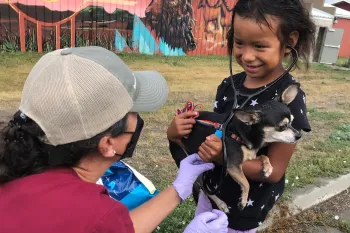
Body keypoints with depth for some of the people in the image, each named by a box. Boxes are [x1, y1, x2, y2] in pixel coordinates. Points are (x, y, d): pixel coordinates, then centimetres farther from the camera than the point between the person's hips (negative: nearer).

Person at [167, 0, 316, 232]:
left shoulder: (288, 99, -23)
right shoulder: (229, 85, -5)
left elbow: (274, 171, -20)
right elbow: (215, 135, -1)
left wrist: (225, 156, -34)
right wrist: (177, 134, -19)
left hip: (245, 209, -5)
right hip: (210, 192, 6)